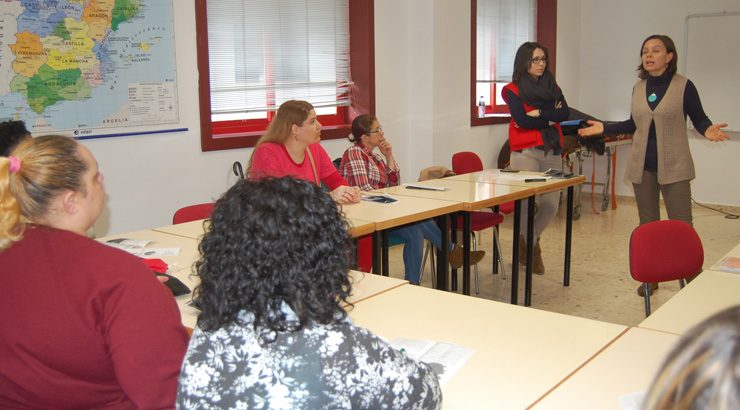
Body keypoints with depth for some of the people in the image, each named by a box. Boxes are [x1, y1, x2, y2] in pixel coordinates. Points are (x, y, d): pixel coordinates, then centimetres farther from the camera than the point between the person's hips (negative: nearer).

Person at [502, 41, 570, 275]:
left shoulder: (553, 87, 16)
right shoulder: (513, 90, 2)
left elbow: (565, 114, -1)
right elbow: (522, 119, -12)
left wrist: (539, 113, -10)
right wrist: (550, 118, -3)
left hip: (552, 152, 5)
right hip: (525, 152, -4)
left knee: (551, 205, 1)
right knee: (528, 202, -11)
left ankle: (528, 242, 28)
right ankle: (531, 247, 15)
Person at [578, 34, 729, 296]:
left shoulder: (684, 86, -6)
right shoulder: (638, 88, 8)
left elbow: (699, 118, -3)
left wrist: (708, 130, -24)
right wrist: (604, 128, 8)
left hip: (674, 166, -5)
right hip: (642, 165, 5)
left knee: (681, 224, -5)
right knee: (647, 223, 11)